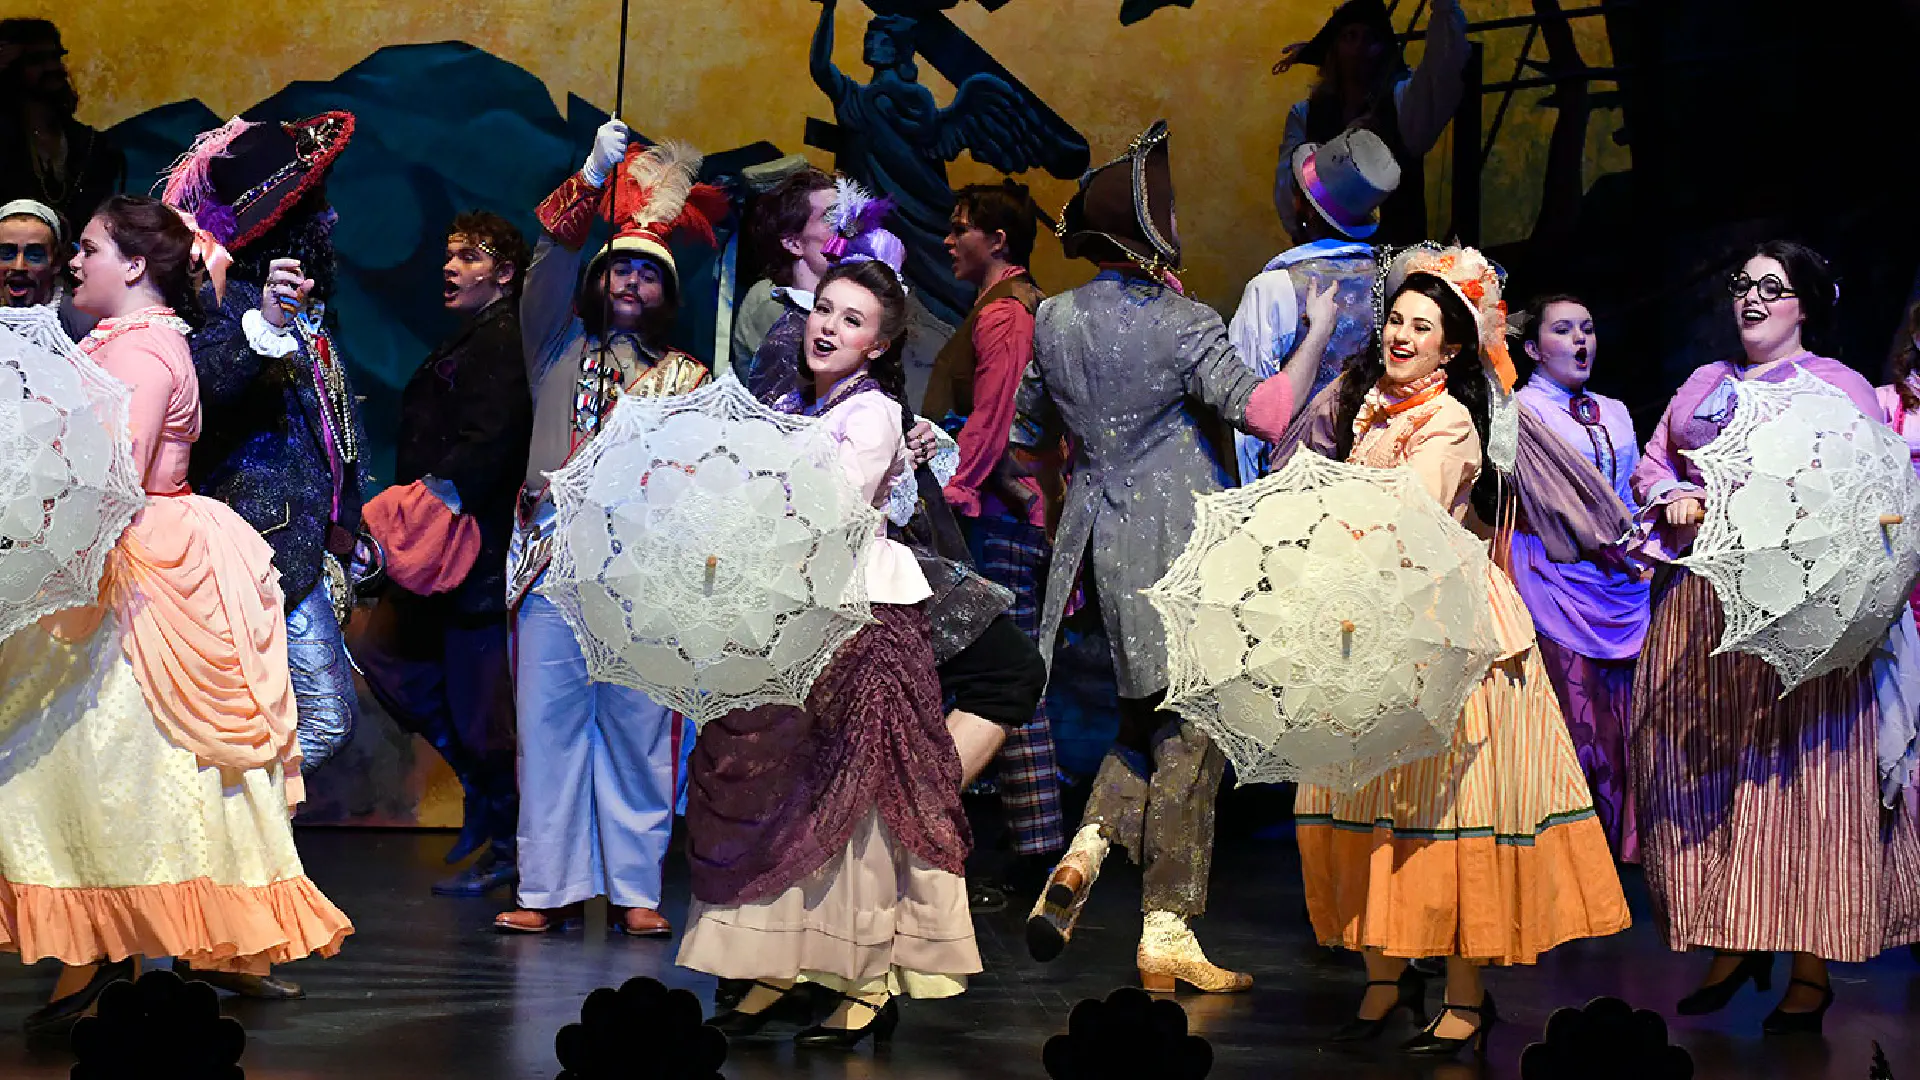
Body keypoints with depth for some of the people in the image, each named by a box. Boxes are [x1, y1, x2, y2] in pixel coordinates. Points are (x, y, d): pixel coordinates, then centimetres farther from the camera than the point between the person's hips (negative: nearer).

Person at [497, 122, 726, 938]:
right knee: (548, 715, -3)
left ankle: (637, 889, 4)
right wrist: (590, 181, -8)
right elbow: (549, 268, 1)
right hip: (555, 550, 0)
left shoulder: (686, 378, 17)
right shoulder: (560, 348, 15)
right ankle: (549, 887, 1)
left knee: (639, 721, -1)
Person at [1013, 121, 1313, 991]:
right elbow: (1263, 411, -21)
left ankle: (1086, 849, -4)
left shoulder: (1053, 321, 6)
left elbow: (1025, 429, 17)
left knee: (1150, 711, 20)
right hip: (1183, 542, -6)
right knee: (1191, 723, 1)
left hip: (1103, 543, 6)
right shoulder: (1182, 324, -13)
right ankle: (1167, 932, 1)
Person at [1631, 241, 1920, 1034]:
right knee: (1705, 765, 1)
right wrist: (1671, 498, -2)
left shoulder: (1838, 387, 5)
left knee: (1799, 766, -8)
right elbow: (1651, 464, 21)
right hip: (1699, 608, 5)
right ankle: (1730, 946, 8)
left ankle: (1811, 966, -6)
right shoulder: (1704, 384, 21)